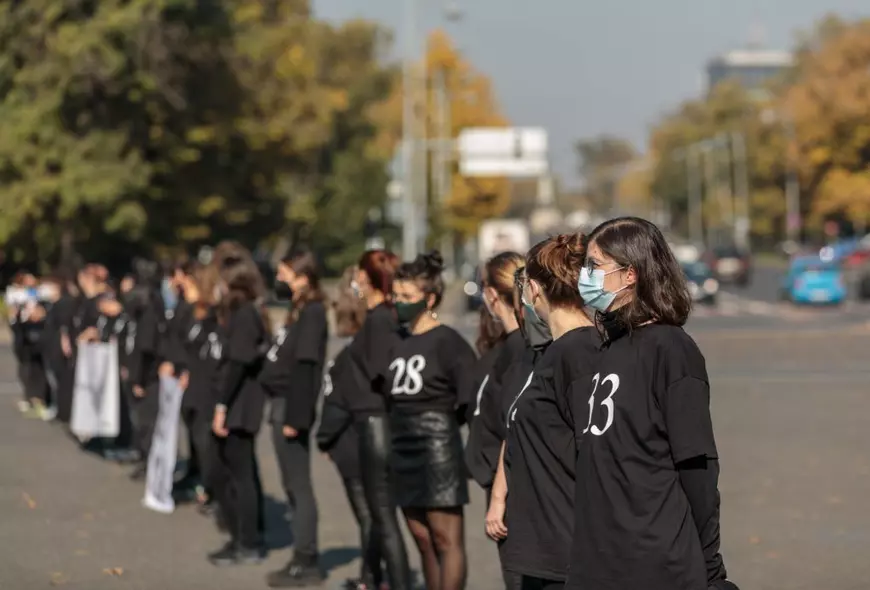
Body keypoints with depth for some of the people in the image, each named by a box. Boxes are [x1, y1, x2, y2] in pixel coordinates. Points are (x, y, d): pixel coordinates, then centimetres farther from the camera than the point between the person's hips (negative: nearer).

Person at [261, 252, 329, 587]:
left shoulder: (312, 313, -13)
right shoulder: (299, 311, 14)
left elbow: (305, 368, -19)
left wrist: (295, 417, -22)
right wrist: (284, 412, 12)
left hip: (292, 405, -10)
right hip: (281, 403, 10)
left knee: (298, 485, -4)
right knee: (292, 485, 13)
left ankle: (306, 563, 1)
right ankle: (304, 558, 19)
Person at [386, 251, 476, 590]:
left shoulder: (446, 340, -10)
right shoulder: (399, 342, 12)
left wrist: (445, 417, -3)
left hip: (437, 448, -8)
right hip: (404, 448, 8)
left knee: (446, 539, -5)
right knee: (423, 540, 11)